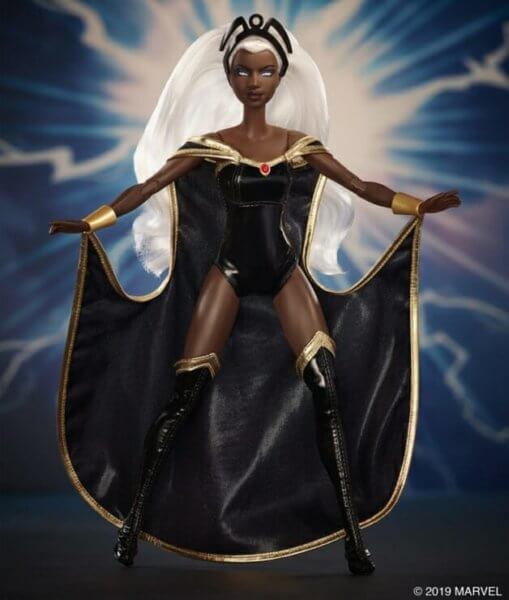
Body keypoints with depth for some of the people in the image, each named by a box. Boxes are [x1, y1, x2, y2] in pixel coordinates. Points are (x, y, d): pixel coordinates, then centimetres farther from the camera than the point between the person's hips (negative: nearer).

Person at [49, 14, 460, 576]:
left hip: (285, 271, 2)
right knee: (185, 392, -8)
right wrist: (89, 222, -11)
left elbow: (360, 185, 8)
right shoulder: (210, 144, 3)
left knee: (328, 391, -12)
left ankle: (352, 534, -8)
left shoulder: (300, 143, 8)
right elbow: (148, 186, -1)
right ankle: (133, 519, 3)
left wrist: (421, 205, -1)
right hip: (228, 270, -1)